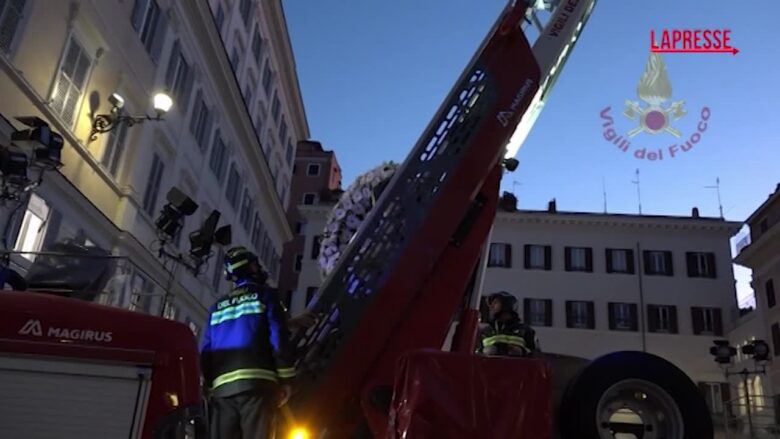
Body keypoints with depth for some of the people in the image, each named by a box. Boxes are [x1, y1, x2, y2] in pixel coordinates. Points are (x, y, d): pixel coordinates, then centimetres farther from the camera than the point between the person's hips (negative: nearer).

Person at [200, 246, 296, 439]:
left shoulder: (217, 306, 24)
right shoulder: (265, 295, 8)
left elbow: (205, 350, 19)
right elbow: (279, 338, -3)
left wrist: (209, 386, 21)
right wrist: (285, 380, -2)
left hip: (222, 386, 5)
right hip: (256, 381, -5)